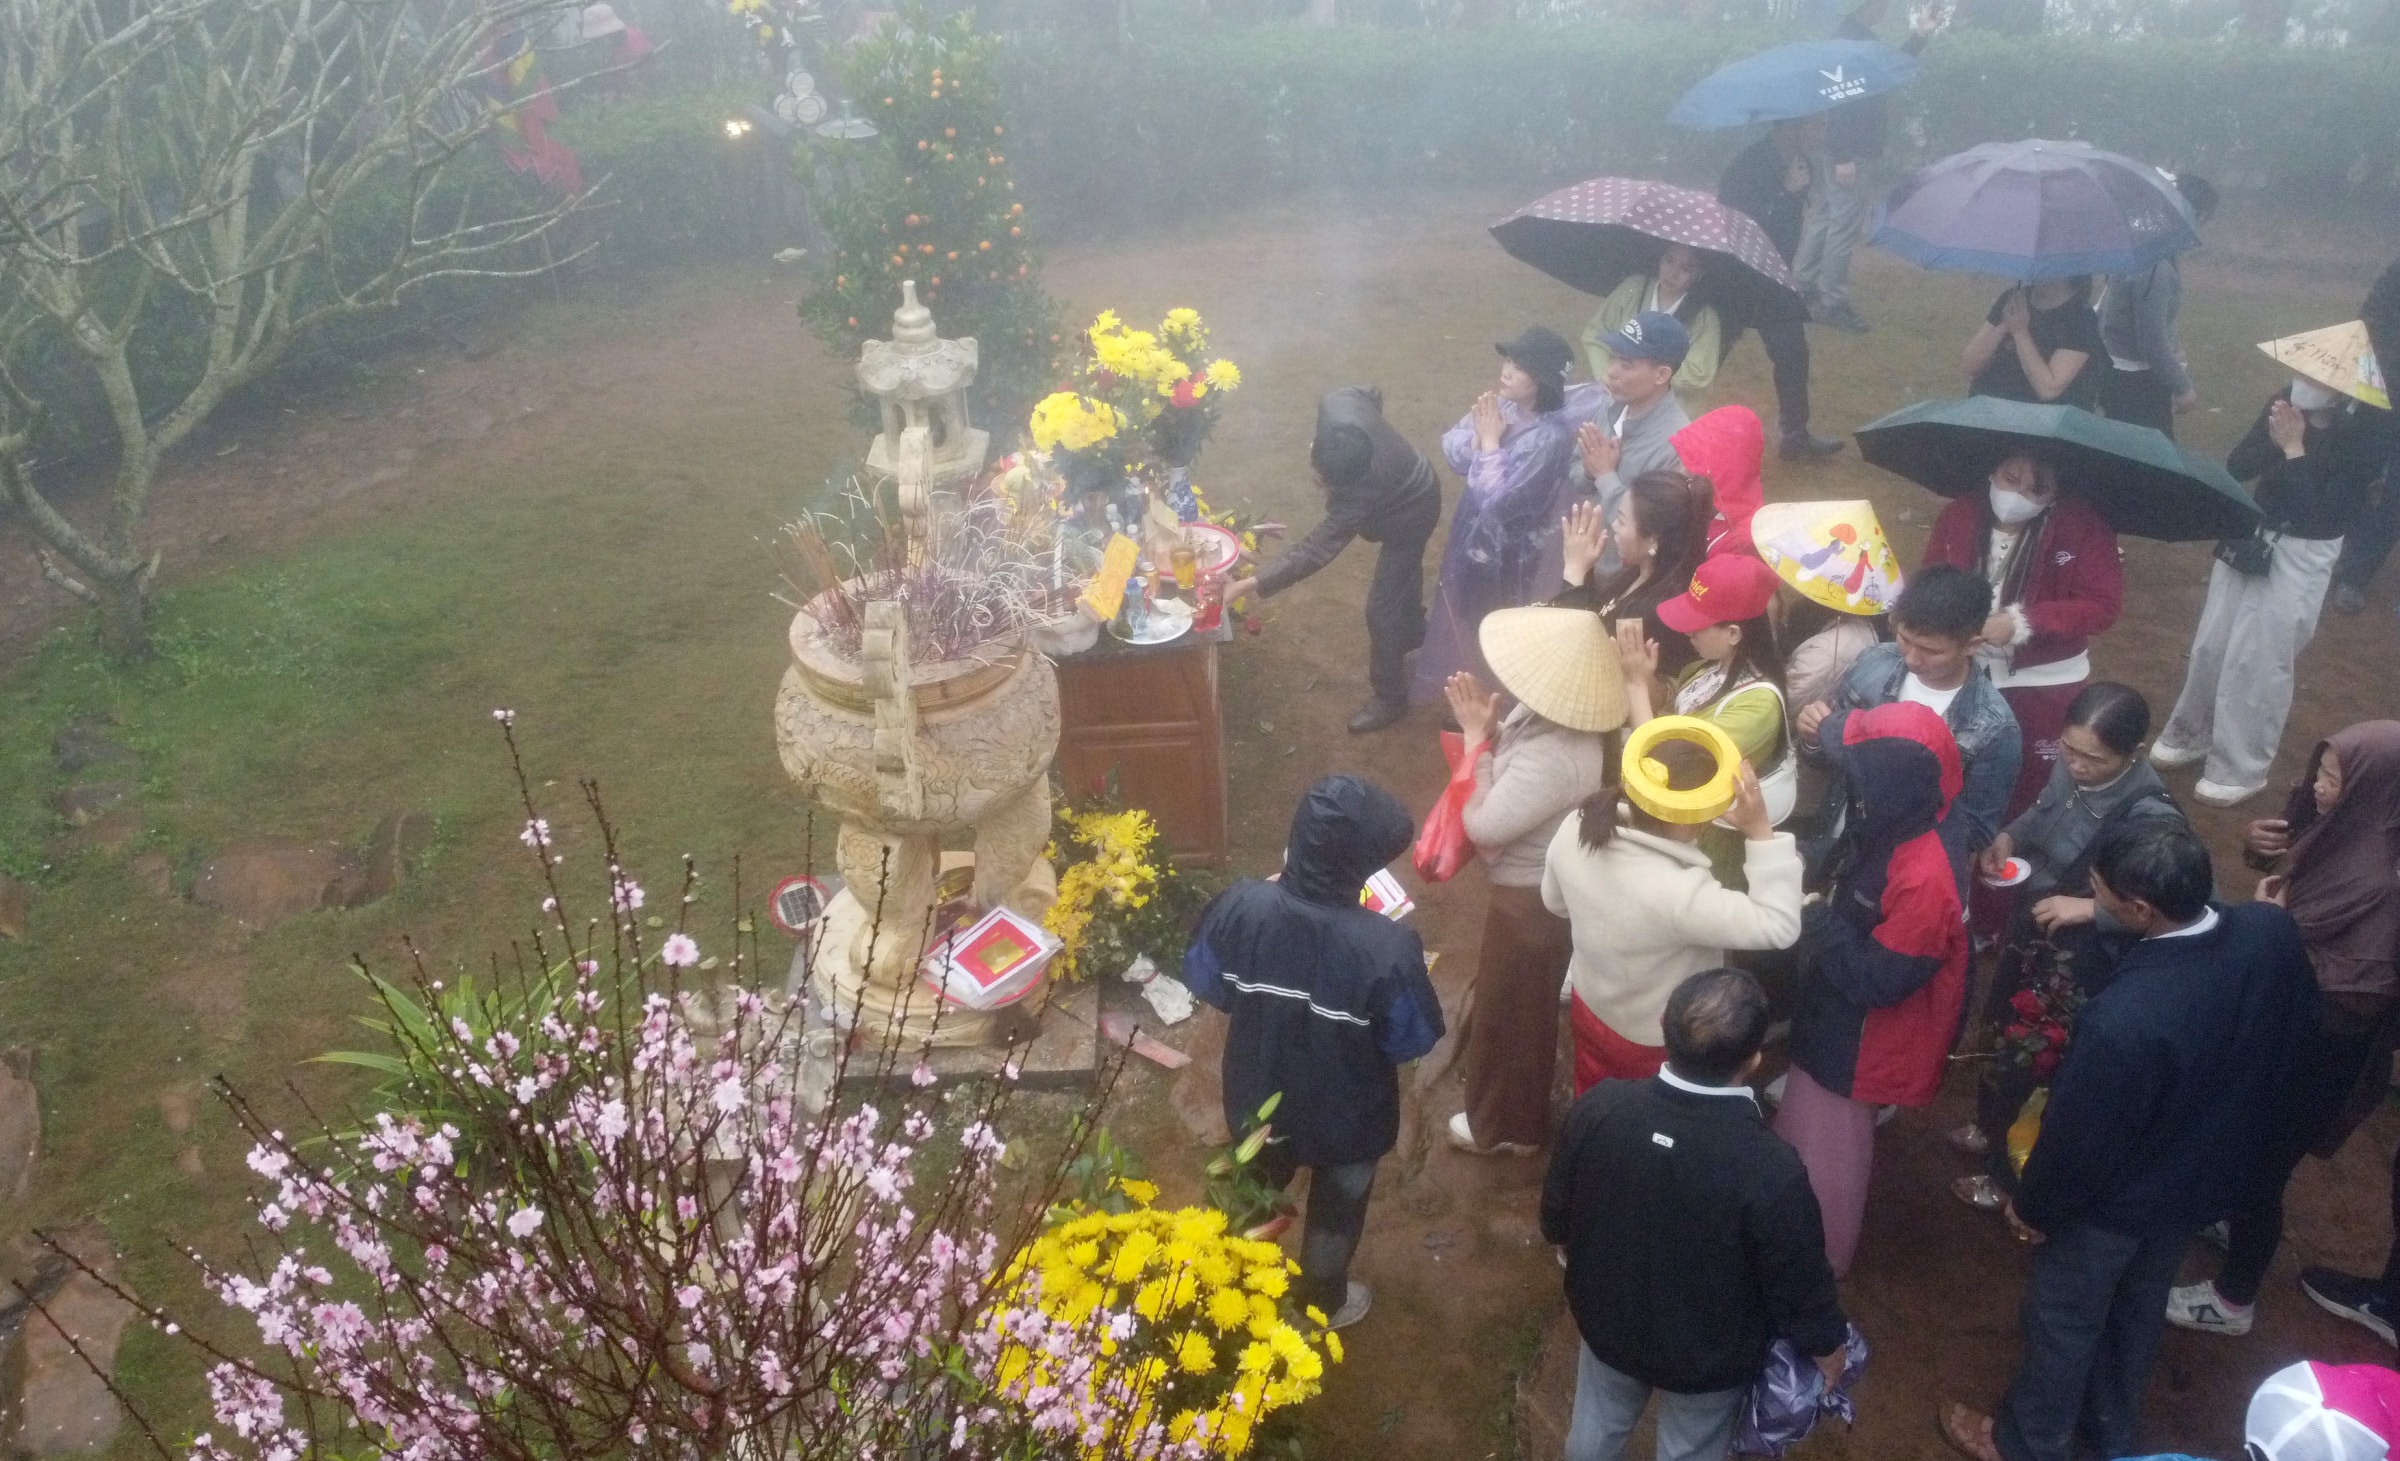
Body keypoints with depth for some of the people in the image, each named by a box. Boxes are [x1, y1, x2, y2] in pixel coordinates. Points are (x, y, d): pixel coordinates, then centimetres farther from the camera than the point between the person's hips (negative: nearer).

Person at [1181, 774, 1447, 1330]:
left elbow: (1204, 982, -9)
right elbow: (1413, 1040, -19)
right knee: (1335, 1215, 28)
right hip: (1347, 1118, -3)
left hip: (1258, 1100, 3)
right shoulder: (1386, 948, -35)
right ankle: (1323, 1304, 54)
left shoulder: (1241, 906, -27)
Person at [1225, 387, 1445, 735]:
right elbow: (1372, 394, -9)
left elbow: (1314, 551, -45)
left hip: (1411, 514, -8)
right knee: (1404, 569, 33)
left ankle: (1389, 697, 18)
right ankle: (1412, 630, 61)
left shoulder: (1360, 494, -47)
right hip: (1410, 483, 8)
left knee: (1381, 609, -1)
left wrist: (1246, 586, -51)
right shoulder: (1335, 406, -33)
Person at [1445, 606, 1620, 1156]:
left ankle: (1506, 1124, 40)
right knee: (1507, 997, 31)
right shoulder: (1548, 714, -12)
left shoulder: (1553, 757, -39)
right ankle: (1508, 1105, 57)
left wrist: (1476, 737, -25)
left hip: (1532, 899, -10)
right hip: (1531, 884, 10)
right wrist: (1486, 723, -16)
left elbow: (1483, 825, -32)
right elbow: (1508, 757, 0)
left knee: (1511, 1010, 15)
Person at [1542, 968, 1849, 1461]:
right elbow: (1802, 1290, -20)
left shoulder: (1599, 1108, -27)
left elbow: (1556, 1214, -8)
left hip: (1606, 1320, 3)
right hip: (1710, 1355, -2)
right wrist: (1829, 1350, 2)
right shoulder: (1770, 1173, -37)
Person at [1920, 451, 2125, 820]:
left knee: (2026, 790, 11)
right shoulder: (1958, 516, -6)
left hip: (2044, 681, -3)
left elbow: (2104, 604, -17)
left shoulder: (2083, 526, -15)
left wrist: (2022, 623, -28)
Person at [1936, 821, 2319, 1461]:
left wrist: (2032, 1205, -6)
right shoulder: (2272, 928, -22)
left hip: (2120, 1199, -7)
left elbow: (2080, 1137, -26)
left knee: (2063, 1317, 21)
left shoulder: (2125, 1018, -43)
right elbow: (2294, 1031, 0)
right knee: (2139, 1304, 31)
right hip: (2209, 1172, 7)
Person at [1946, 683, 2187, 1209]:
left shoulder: (2150, 816, -32)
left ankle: (2012, 1175, 40)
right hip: (2026, 934, 7)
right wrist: (2006, 838, -7)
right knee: (2005, 1040, 29)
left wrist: (2090, 909, -33)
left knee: (2033, 1065, 14)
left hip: (2079, 964, -7)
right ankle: (1994, 1129, 57)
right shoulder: (2069, 769, -13)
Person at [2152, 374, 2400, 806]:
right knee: (2211, 643, 15)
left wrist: (2294, 449, -23)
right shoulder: (2286, 401, -7)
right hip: (2251, 534, 5)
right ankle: (2190, 734, 37)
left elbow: (2325, 512, -23)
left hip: (2303, 554, -5)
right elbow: (2235, 467, -3)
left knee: (2259, 661, 0)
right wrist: (2274, 441, -22)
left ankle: (2241, 770, 16)